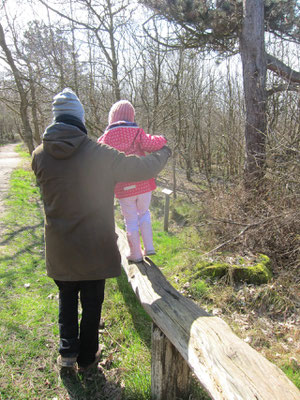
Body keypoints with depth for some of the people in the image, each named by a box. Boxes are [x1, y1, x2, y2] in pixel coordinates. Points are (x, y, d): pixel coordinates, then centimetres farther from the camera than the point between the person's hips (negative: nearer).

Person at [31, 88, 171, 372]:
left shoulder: (40, 155, -6)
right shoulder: (100, 154, -17)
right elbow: (142, 169, -11)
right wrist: (163, 153, 11)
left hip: (59, 248, 3)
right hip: (94, 247, -2)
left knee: (67, 298, 26)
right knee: (91, 302, 16)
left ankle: (68, 350, 22)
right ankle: (86, 357, 32)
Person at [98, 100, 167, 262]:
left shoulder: (106, 138, -3)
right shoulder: (137, 132, -5)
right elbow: (150, 144, -19)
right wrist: (161, 140, -1)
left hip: (123, 188, 0)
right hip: (143, 184, 1)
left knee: (131, 220, 14)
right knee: (144, 213, 23)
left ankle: (136, 254, 25)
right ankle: (149, 247, 20)